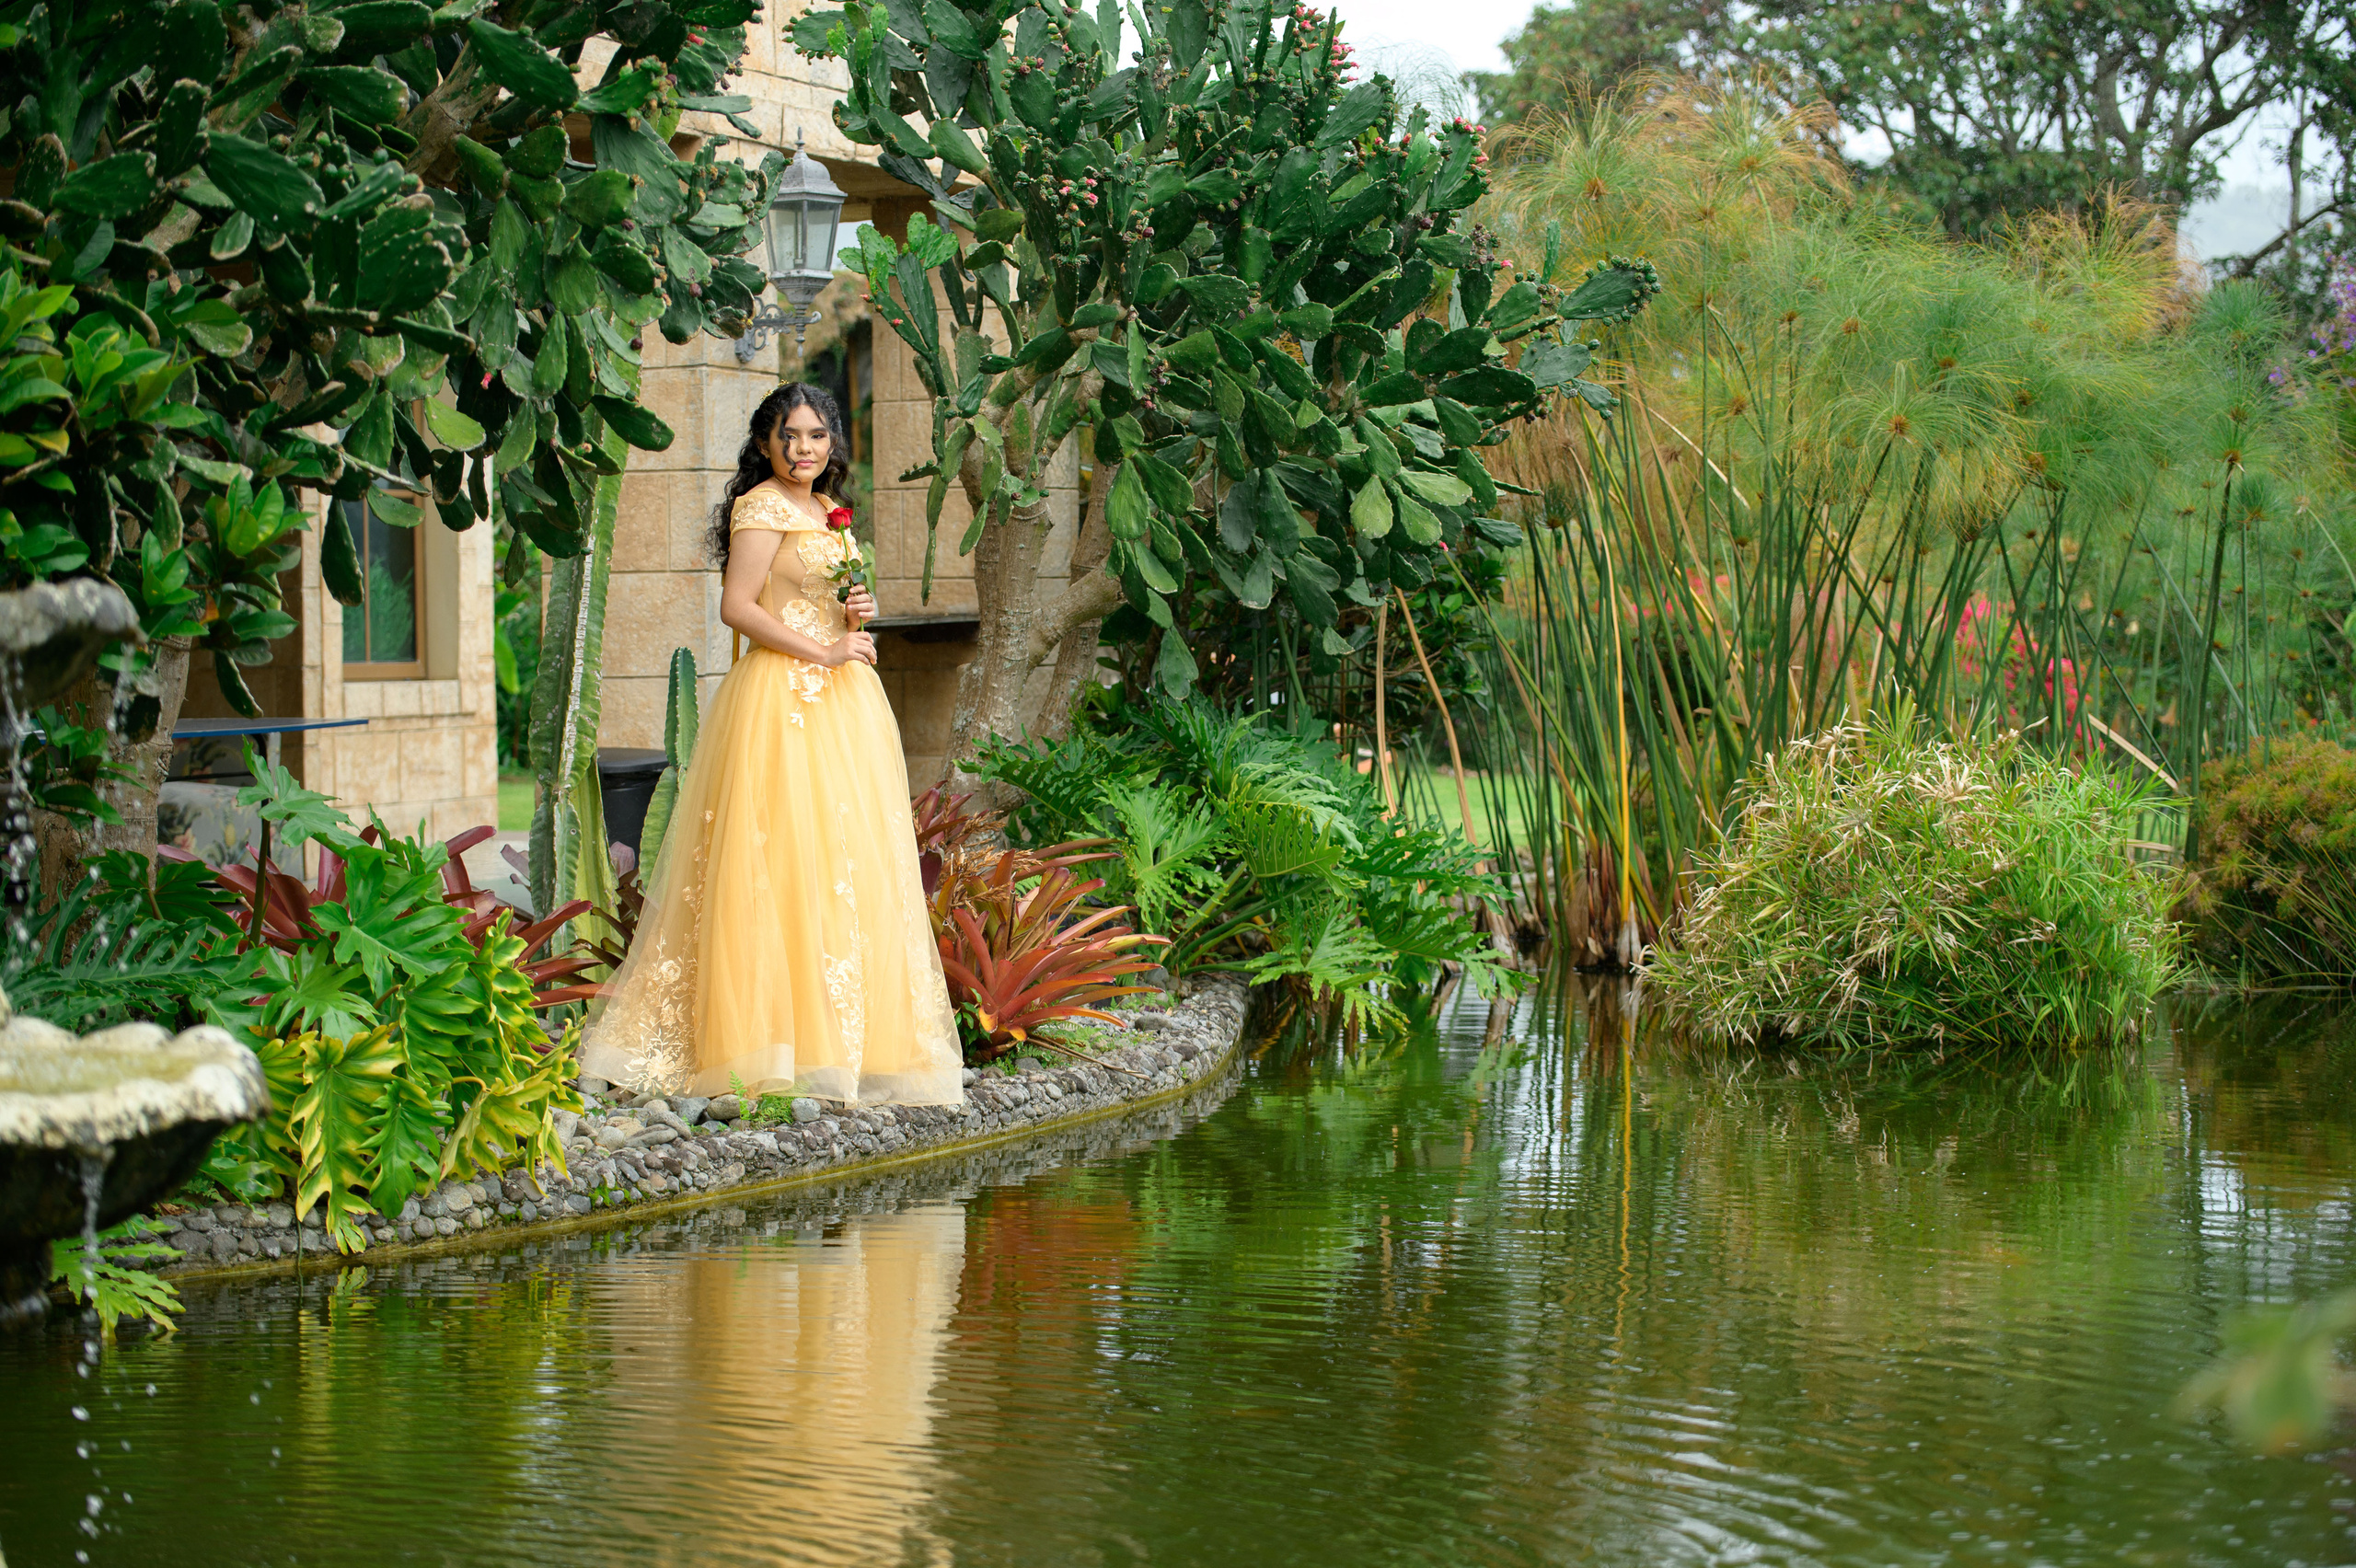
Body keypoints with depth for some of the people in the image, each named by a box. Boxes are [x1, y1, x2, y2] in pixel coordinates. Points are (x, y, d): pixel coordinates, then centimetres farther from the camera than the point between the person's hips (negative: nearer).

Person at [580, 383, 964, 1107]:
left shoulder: (829, 513, 18)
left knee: (852, 865, 5)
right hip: (782, 695, -9)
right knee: (786, 861, -11)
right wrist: (822, 651, -16)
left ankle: (840, 1038, 8)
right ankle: (781, 1040, -10)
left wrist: (855, 615, 6)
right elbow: (737, 606, -15)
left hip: (843, 701, 9)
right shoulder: (762, 506, -7)